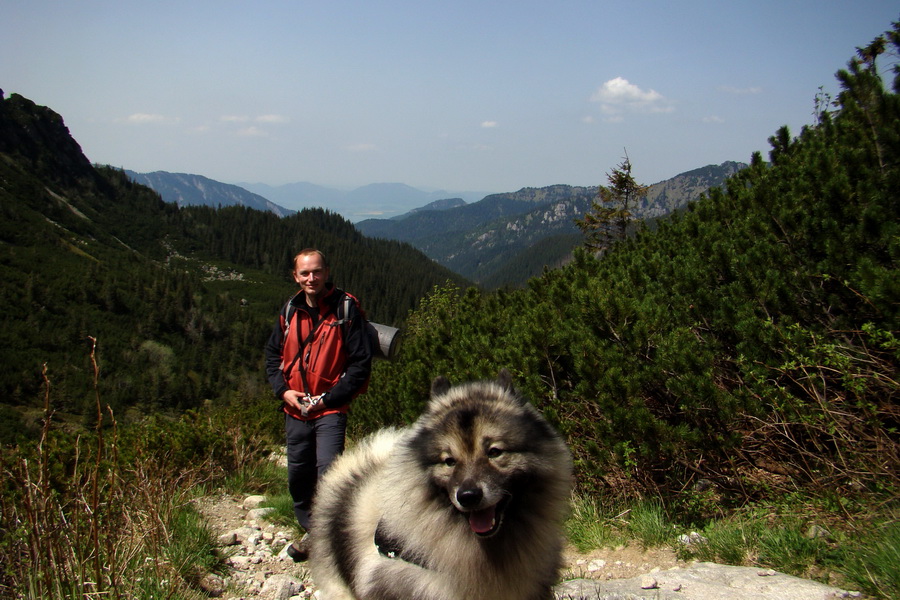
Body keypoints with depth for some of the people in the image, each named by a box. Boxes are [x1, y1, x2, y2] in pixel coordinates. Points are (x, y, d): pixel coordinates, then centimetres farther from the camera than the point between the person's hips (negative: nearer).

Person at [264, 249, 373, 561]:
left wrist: (328, 399, -14)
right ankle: (311, 530, 32)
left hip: (331, 409, -5)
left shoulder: (346, 310, -8)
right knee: (298, 474, 13)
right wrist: (283, 390, 0)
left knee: (328, 469, -19)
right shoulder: (290, 311, 7)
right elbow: (272, 354, 17)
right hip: (295, 409, 5)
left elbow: (360, 363, -9)